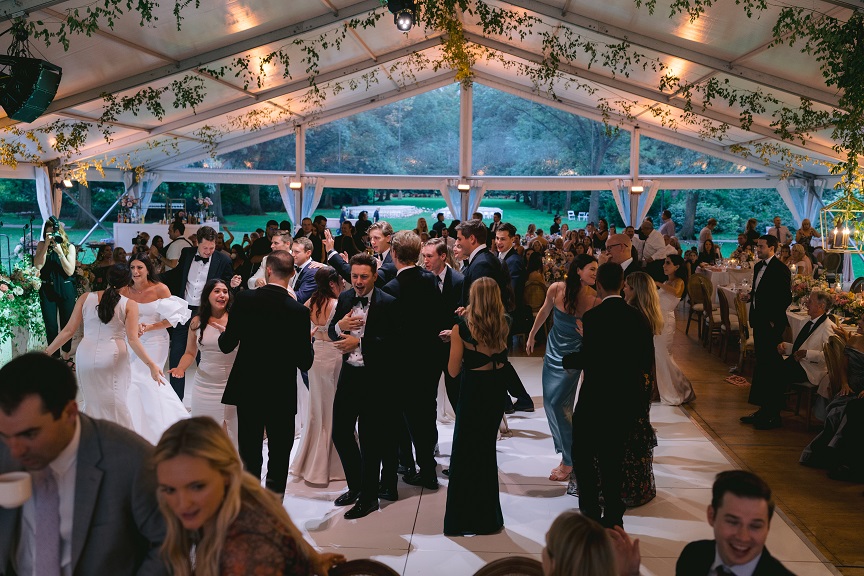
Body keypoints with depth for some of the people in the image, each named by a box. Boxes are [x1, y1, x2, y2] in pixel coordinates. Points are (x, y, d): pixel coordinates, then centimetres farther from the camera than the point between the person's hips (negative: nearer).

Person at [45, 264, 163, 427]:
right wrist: (152, 365, -7)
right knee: (115, 405, 5)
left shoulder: (85, 298, 4)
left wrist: (47, 352, 12)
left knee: (92, 402, 17)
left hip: (86, 355, 3)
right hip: (113, 358, -2)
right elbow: (132, 340, -9)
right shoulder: (129, 304, -3)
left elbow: (69, 330, 3)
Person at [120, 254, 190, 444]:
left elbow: (171, 319, -10)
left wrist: (148, 327, -18)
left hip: (155, 342, -3)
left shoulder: (161, 289, -11)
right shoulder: (124, 291, -3)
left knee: (141, 379, -4)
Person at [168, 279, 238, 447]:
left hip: (231, 383, -3)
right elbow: (190, 353, 14)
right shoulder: (197, 322, 6)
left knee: (229, 430, -2)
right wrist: (180, 368, -5)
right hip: (204, 385, 3)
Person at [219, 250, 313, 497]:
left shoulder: (244, 299, -10)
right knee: (279, 458, 10)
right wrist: (309, 342, 9)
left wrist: (226, 331, 17)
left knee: (249, 456, 14)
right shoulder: (299, 311, -14)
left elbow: (226, 345, -5)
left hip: (248, 391, 2)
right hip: (282, 395, -2)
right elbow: (305, 362, -11)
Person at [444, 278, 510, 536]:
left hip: (473, 392, -5)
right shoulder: (503, 324, -3)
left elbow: (453, 370, -9)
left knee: (464, 454, 8)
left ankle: (460, 521, 15)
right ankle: (486, 517, 29)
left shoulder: (462, 327, -14)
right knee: (487, 450, 18)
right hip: (497, 389, 5)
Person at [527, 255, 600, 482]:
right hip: (553, 349, 4)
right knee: (549, 402, 10)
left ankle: (569, 460, 1)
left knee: (558, 403, -11)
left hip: (573, 354, -4)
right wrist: (532, 336, 17)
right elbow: (544, 312, 7)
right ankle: (564, 443, 33)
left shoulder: (595, 298, -17)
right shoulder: (556, 289, -11)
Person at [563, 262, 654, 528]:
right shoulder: (638, 317, 1)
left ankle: (591, 512, 9)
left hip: (596, 399, -5)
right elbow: (647, 361, 5)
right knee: (612, 459, 15)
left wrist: (567, 360, 1)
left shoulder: (593, 316, -15)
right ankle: (612, 518, 21)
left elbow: (587, 358, -19)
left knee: (583, 456, 11)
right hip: (628, 401, 5)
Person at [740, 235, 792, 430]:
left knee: (772, 368, -4)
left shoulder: (780, 269, -14)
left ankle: (774, 415, 4)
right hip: (759, 322, 9)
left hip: (772, 325, -9)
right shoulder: (758, 266, 13)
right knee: (761, 365, 14)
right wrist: (749, 296, 2)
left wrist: (773, 321, -16)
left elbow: (786, 298, -16)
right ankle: (763, 409, 23)